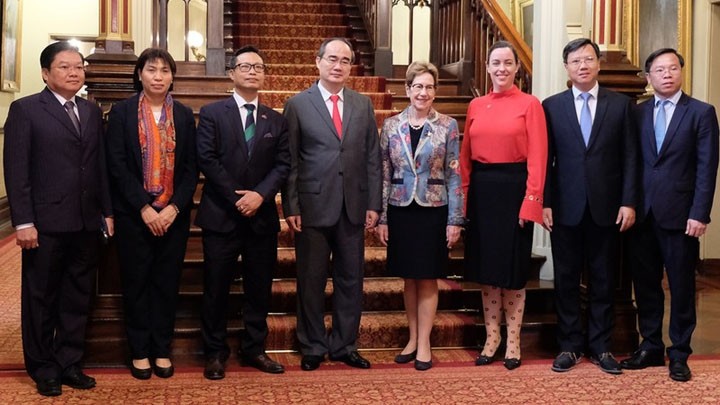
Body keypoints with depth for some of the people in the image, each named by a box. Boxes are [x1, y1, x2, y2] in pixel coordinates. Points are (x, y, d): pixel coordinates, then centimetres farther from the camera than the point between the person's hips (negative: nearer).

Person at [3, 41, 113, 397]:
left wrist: (107, 211, 7)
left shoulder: (92, 112, 12)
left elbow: (100, 166, 11)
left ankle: (69, 363, 24)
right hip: (46, 223, -4)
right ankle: (43, 369, 21)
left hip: (87, 222, 5)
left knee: (78, 297, 11)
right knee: (41, 299, 8)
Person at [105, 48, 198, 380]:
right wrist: (144, 208, -13)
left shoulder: (184, 115, 7)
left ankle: (162, 350, 17)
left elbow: (191, 167, 3)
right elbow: (117, 165, -6)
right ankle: (139, 351, 17)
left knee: (167, 282, 6)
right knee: (137, 282, 6)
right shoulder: (122, 112, 0)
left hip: (173, 214, 2)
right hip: (134, 213, -2)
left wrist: (175, 207, -9)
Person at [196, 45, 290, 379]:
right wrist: (237, 198, -14)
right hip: (221, 215, -3)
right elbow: (207, 160, -8)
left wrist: (260, 194, -14)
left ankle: (255, 349, 22)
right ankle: (215, 352, 16)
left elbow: (283, 165, 3)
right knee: (216, 288, 4)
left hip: (262, 216, 3)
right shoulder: (212, 113, 1)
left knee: (259, 288, 9)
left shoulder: (276, 120, 11)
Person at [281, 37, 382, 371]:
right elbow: (290, 161, -3)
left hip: (353, 208, 3)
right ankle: (313, 347, 21)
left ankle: (344, 346, 24)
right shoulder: (298, 104, 0)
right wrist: (291, 206, -8)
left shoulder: (363, 105, 9)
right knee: (311, 281, 7)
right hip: (313, 206, -3)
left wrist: (374, 204, 2)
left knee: (350, 280, 10)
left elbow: (373, 157, 8)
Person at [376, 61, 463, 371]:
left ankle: (424, 343, 14)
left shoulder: (447, 126, -2)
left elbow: (454, 175, -2)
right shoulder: (391, 125, 3)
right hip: (401, 210, 2)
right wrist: (382, 218, 1)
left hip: (433, 211, -2)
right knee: (409, 278, 11)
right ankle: (412, 338, 23)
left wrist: (455, 220, -6)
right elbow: (383, 174, 5)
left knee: (428, 278, 5)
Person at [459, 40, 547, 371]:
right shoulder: (476, 106, 9)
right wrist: (463, 198, 2)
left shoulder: (530, 104, -3)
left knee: (514, 269, 4)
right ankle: (491, 337, 22)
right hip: (481, 191, 4)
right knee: (485, 268, 10)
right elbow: (466, 157, 9)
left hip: (514, 190, -4)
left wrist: (531, 202, -14)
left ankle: (513, 341, 17)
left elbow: (537, 158, -7)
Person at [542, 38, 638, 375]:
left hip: (607, 208, 0)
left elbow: (630, 157, 2)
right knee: (566, 280, 7)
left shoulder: (620, 105, 4)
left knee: (604, 281, 8)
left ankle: (601, 346, 19)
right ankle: (569, 345, 19)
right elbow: (545, 159, 2)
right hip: (566, 208, 0)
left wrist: (629, 202, -4)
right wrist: (544, 203, -4)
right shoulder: (551, 106, 4)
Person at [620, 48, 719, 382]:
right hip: (642, 214, 3)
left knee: (681, 287, 5)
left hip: (679, 215, -3)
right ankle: (651, 347, 23)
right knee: (645, 284, 10)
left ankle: (679, 354, 17)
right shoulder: (637, 113, 9)